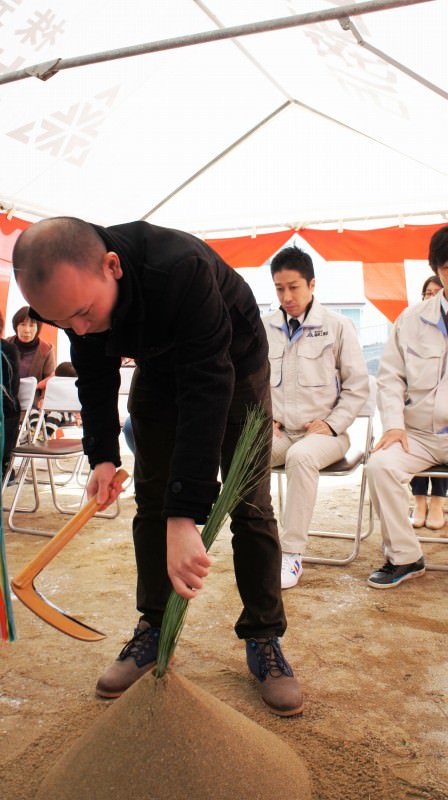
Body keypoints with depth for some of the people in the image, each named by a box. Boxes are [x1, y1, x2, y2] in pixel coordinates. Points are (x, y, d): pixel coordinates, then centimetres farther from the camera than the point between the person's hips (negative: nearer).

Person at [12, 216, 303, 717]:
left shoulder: (183, 269, -43)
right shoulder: (74, 291, -23)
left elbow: (207, 387, -45)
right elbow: (95, 378, -7)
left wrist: (185, 517, -48)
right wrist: (102, 455, -21)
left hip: (233, 365, -4)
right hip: (159, 370, 5)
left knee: (250, 507, -5)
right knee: (151, 502, 3)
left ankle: (263, 639, 9)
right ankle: (153, 630, 17)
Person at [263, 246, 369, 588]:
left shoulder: (337, 325, 0)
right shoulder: (266, 328, 8)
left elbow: (358, 383, 3)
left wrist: (332, 424, -7)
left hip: (322, 432, -3)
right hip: (279, 431, 3)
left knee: (301, 456, -37)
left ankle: (292, 554, -24)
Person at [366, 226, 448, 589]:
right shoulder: (412, 319, 9)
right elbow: (390, 376, 9)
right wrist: (394, 424, -4)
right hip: (418, 433, 2)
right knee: (380, 465, -23)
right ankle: (404, 556, -6)